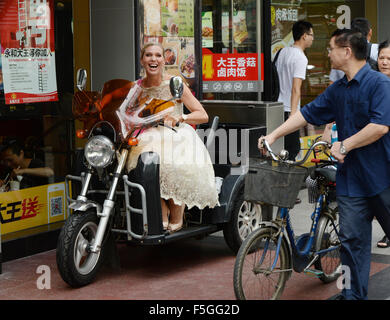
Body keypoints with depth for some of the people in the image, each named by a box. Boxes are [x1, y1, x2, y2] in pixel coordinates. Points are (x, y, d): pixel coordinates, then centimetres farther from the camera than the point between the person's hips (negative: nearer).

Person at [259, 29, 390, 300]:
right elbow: (307, 114, 17)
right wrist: (273, 135, 13)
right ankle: (354, 294, 13)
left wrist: (344, 146, -14)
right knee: (352, 238, 5)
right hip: (351, 176, 6)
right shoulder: (338, 90, 12)